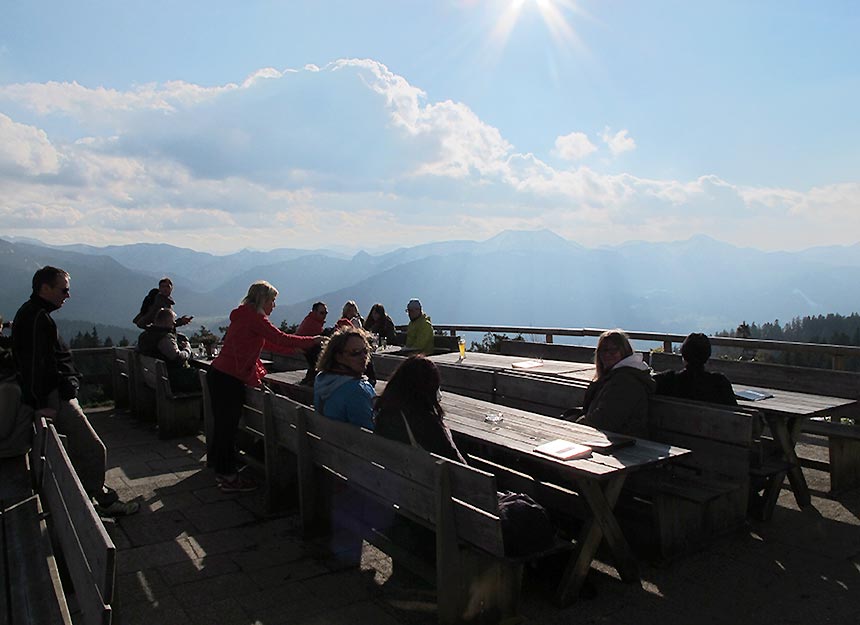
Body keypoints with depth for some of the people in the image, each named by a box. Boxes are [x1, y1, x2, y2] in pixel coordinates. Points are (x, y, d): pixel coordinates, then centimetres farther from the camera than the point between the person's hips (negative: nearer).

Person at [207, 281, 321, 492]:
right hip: (229, 379, -10)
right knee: (228, 427, -1)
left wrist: (296, 348, 18)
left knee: (223, 425, 17)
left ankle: (222, 471, 28)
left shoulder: (243, 316, 15)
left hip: (218, 374, 10)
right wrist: (312, 341, -4)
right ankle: (228, 477, 9)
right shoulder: (254, 318, -14)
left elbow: (269, 343, 20)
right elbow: (281, 339, -15)